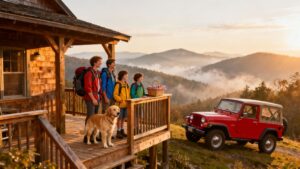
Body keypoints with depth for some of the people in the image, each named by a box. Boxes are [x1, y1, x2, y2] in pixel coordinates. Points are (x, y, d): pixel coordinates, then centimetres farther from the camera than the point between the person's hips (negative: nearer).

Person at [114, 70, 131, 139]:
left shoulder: (126, 84, 13)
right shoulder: (118, 84, -11)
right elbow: (115, 95, -14)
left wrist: (129, 100, 4)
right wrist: (121, 100, -21)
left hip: (126, 104, 7)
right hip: (120, 104, -7)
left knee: (123, 118, 13)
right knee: (120, 118, 1)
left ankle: (122, 131, 25)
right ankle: (118, 132, 11)